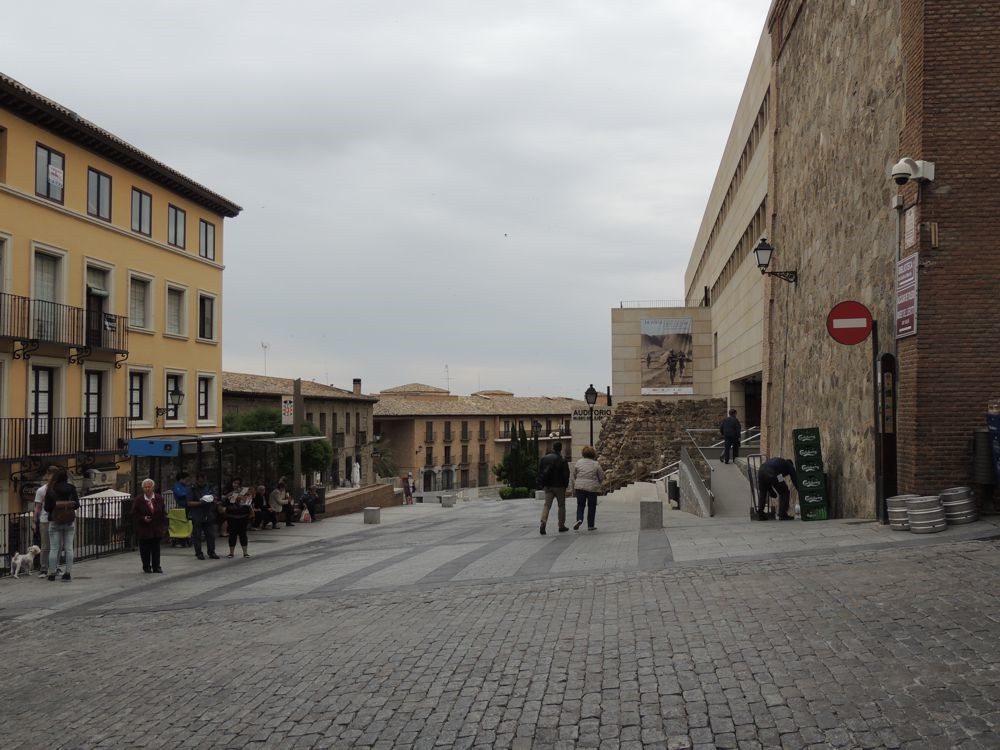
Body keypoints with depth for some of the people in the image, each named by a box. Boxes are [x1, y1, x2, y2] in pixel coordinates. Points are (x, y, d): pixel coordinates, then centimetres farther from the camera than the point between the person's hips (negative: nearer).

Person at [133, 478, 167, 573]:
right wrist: (143, 518, -15)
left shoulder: (159, 498, 4)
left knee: (156, 548, 5)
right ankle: (146, 567, 13)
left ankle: (156, 566, 13)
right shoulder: (138, 499, -3)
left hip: (156, 529, 2)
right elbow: (134, 513, 0)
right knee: (145, 549, 3)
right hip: (143, 529, -2)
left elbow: (163, 513, 8)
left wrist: (164, 525, 4)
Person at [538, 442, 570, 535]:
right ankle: (561, 526, 15)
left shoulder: (543, 458, 3)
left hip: (547, 486, 4)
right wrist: (566, 485, 5)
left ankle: (543, 522, -17)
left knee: (547, 505, 4)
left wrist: (542, 484, 13)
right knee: (561, 506, 10)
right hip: (559, 486, -3)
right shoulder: (562, 461, -13)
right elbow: (566, 474, -10)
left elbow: (539, 472, 7)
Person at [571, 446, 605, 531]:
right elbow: (601, 477, -1)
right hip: (592, 487, -1)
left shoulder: (578, 462, 0)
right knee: (591, 506, 9)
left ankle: (579, 519, -13)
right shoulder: (596, 464, -6)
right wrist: (597, 483, 18)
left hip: (580, 487, 2)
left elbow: (574, 475, 8)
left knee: (580, 505, 12)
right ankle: (590, 526, 12)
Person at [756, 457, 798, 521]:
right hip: (771, 473, -5)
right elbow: (795, 480, 23)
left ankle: (760, 515, 23)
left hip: (761, 470, 5)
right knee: (784, 492, 14)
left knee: (762, 493, 26)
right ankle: (783, 515, 12)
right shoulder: (789, 465, 28)